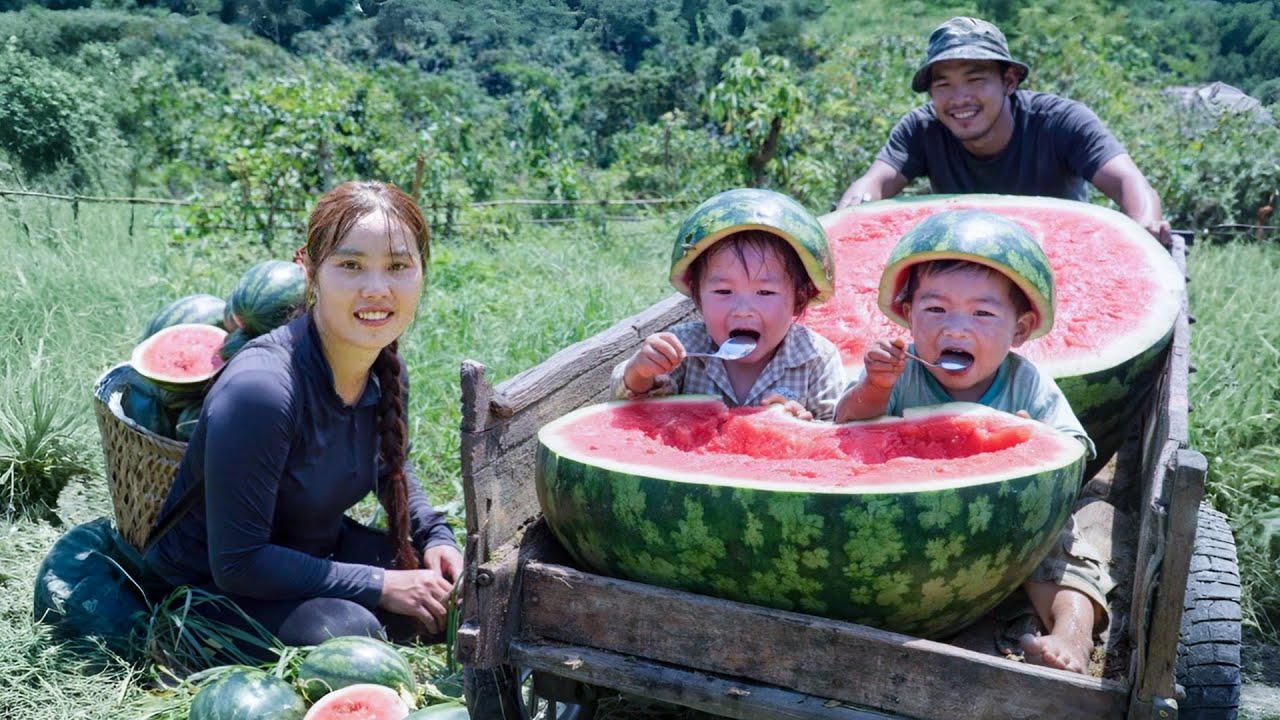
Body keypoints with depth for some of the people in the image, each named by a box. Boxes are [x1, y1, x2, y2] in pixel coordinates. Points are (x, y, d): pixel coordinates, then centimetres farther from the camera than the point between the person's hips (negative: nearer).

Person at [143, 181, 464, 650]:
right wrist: (378, 586, -26)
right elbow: (237, 563, -29)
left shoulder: (386, 372, -11)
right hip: (213, 585, -6)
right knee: (348, 629, -31)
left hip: (318, 550, 7)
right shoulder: (259, 389, -34)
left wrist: (435, 536, -5)